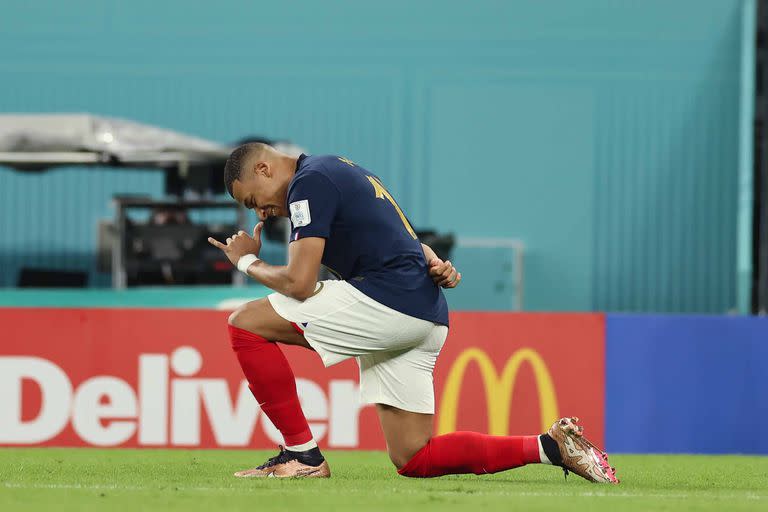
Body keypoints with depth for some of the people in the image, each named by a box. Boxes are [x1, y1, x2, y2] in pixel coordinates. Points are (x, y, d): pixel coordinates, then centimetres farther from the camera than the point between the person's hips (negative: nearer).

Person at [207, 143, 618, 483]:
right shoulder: (339, 172, 27)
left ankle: (302, 454, -5)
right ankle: (548, 446, 6)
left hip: (387, 300, -10)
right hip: (427, 319, 10)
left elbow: (300, 282, -13)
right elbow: (404, 241, 28)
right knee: (413, 460, 11)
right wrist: (436, 264, 6)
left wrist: (248, 261, 6)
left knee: (246, 323, -6)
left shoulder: (308, 182, -6)